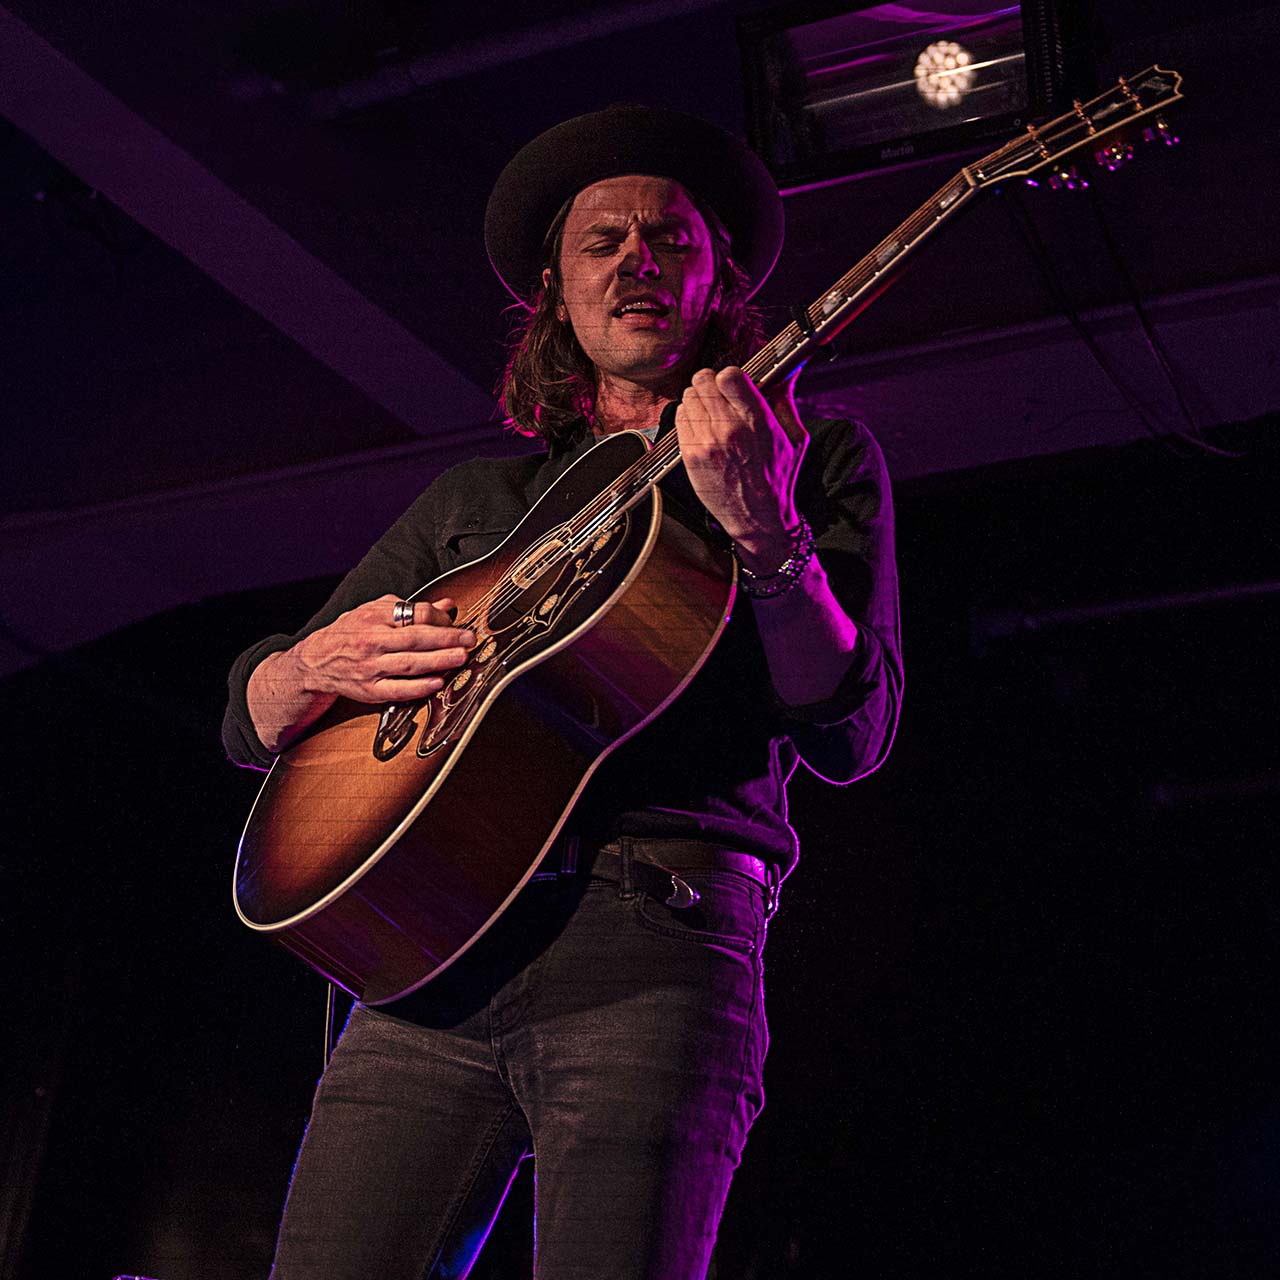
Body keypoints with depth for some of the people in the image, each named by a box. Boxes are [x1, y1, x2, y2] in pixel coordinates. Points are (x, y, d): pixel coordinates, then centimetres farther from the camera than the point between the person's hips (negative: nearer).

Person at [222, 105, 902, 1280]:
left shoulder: (817, 458, 14)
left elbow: (851, 738, 1)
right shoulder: (472, 502, 22)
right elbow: (252, 722, 22)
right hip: (432, 946, 3)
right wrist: (324, 664, -2)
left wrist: (763, 531, -15)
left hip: (655, 937, -3)